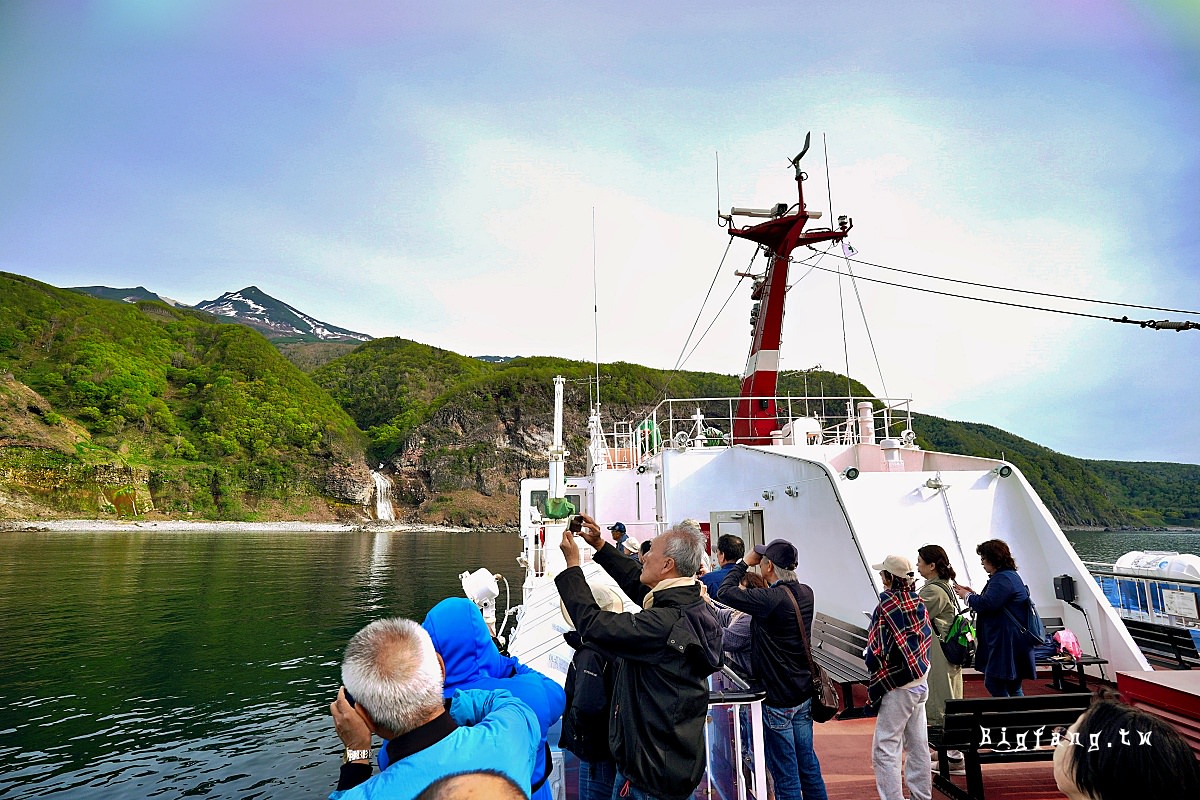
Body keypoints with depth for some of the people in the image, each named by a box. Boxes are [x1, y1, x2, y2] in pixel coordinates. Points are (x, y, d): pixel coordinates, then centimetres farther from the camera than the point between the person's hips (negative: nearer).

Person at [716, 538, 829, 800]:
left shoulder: (770, 599, -26)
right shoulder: (805, 593, -2)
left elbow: (724, 592, -19)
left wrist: (744, 562, -8)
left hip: (779, 699, -8)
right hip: (805, 693, 8)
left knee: (785, 772, 6)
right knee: (807, 761, 20)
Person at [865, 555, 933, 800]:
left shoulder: (888, 605, -20)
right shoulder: (917, 601, 1)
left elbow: (877, 652, -19)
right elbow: (927, 636, 10)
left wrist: (868, 656, 0)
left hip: (898, 687, -8)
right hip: (920, 682, 8)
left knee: (884, 750, -1)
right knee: (918, 744, 18)